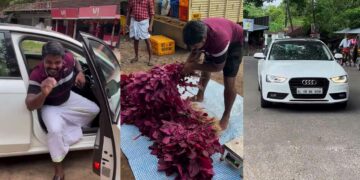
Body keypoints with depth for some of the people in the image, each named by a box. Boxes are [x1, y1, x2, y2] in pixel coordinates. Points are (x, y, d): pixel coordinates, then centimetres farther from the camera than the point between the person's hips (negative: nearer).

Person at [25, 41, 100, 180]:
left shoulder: (68, 58, -26)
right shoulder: (37, 75, -36)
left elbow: (75, 63, 3)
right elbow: (30, 106, -43)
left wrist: (80, 73, -17)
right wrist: (43, 94, -62)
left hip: (68, 98, 6)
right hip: (50, 106, -6)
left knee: (94, 110, 8)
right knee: (55, 130, -31)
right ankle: (58, 167, -9)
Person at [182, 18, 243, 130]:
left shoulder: (219, 39, -46)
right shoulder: (196, 34, -28)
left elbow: (218, 67, -30)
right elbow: (195, 53, -7)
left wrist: (194, 66, -29)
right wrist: (187, 66, -24)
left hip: (234, 41, -6)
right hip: (212, 41, 6)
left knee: (229, 83, -10)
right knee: (205, 68, 19)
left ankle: (226, 116, 9)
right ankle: (200, 95, 44)